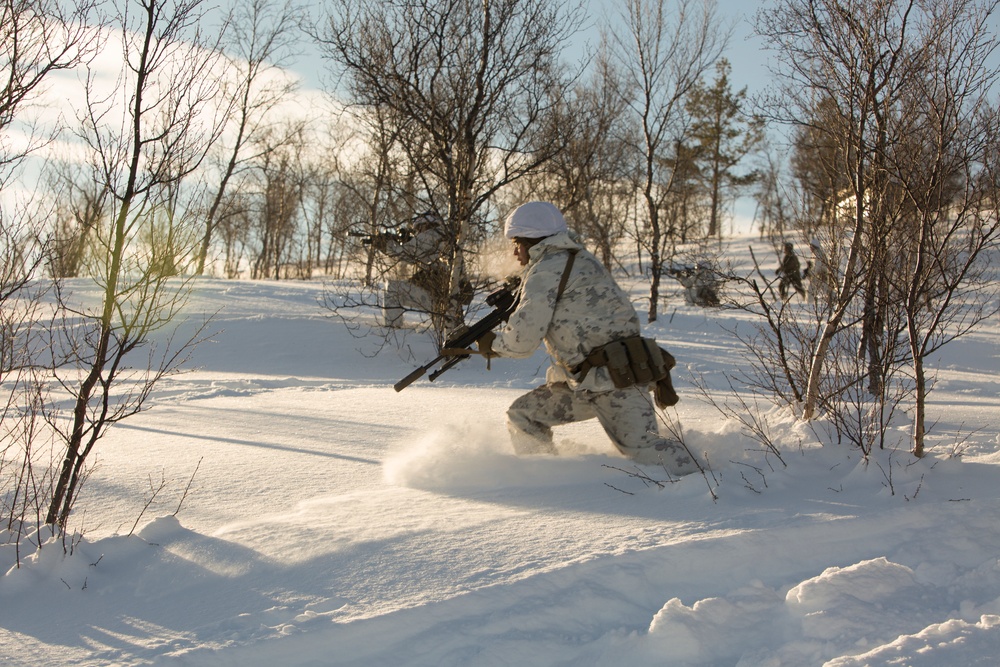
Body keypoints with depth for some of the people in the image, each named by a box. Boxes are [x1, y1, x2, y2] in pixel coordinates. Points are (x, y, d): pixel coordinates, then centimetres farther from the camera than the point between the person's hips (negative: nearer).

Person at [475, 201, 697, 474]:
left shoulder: (546, 270, -10)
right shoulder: (575, 259, 20)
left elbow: (524, 339, -15)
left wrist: (494, 343, 5)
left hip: (613, 379, -10)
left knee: (640, 447, -17)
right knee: (522, 415, 11)